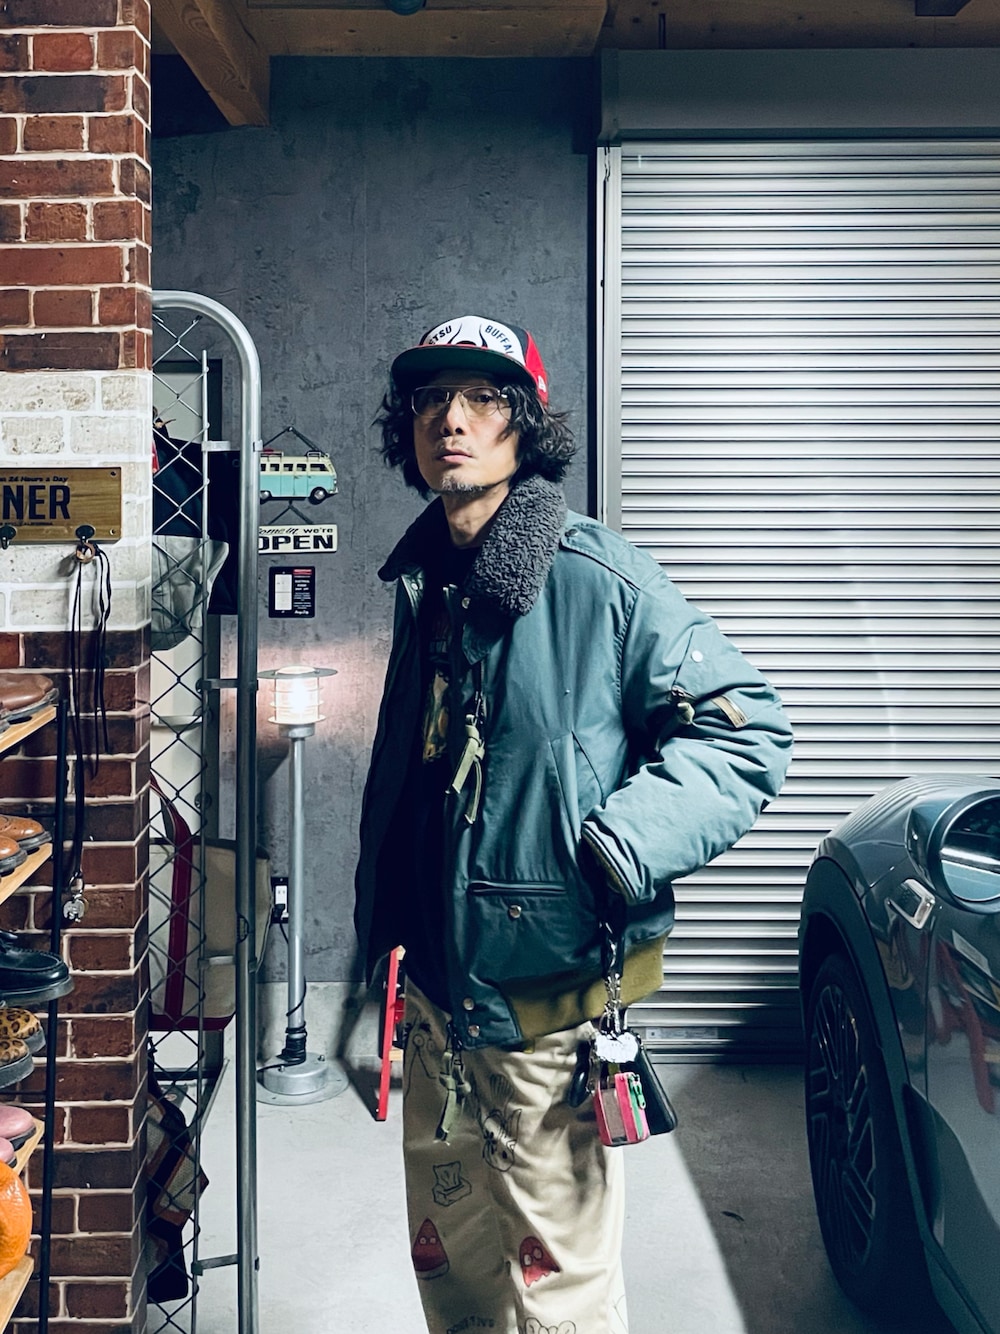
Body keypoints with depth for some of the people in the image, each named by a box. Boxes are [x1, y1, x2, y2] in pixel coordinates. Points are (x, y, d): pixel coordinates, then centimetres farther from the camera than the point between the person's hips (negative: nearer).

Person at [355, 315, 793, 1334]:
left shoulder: (597, 581, -14)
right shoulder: (424, 588, 8)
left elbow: (747, 727, -14)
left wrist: (621, 843, -25)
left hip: (548, 1001, -7)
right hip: (438, 994, 7)